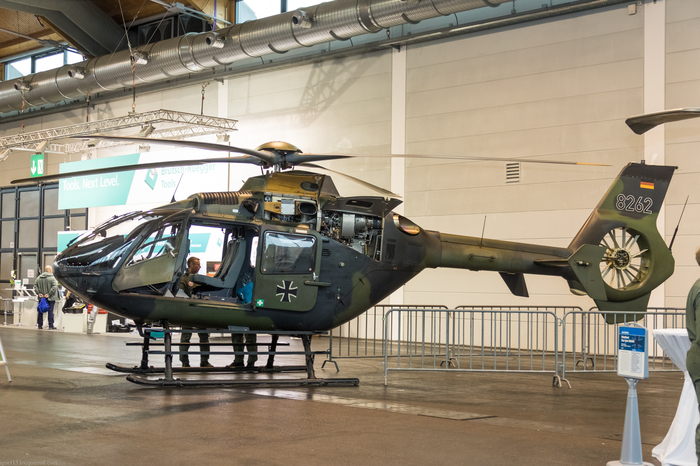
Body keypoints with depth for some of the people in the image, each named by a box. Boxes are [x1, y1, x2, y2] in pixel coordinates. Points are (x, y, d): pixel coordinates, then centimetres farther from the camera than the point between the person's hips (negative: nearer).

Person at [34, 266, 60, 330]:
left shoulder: (39, 278, 6)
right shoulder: (52, 278, -10)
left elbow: (35, 286, 3)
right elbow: (54, 287, -20)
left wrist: (38, 293, -1)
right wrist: (49, 294, -16)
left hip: (41, 297, 5)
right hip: (50, 298, -5)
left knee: (40, 311, 14)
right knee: (50, 311, -1)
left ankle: (39, 325, 18)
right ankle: (51, 326, -1)